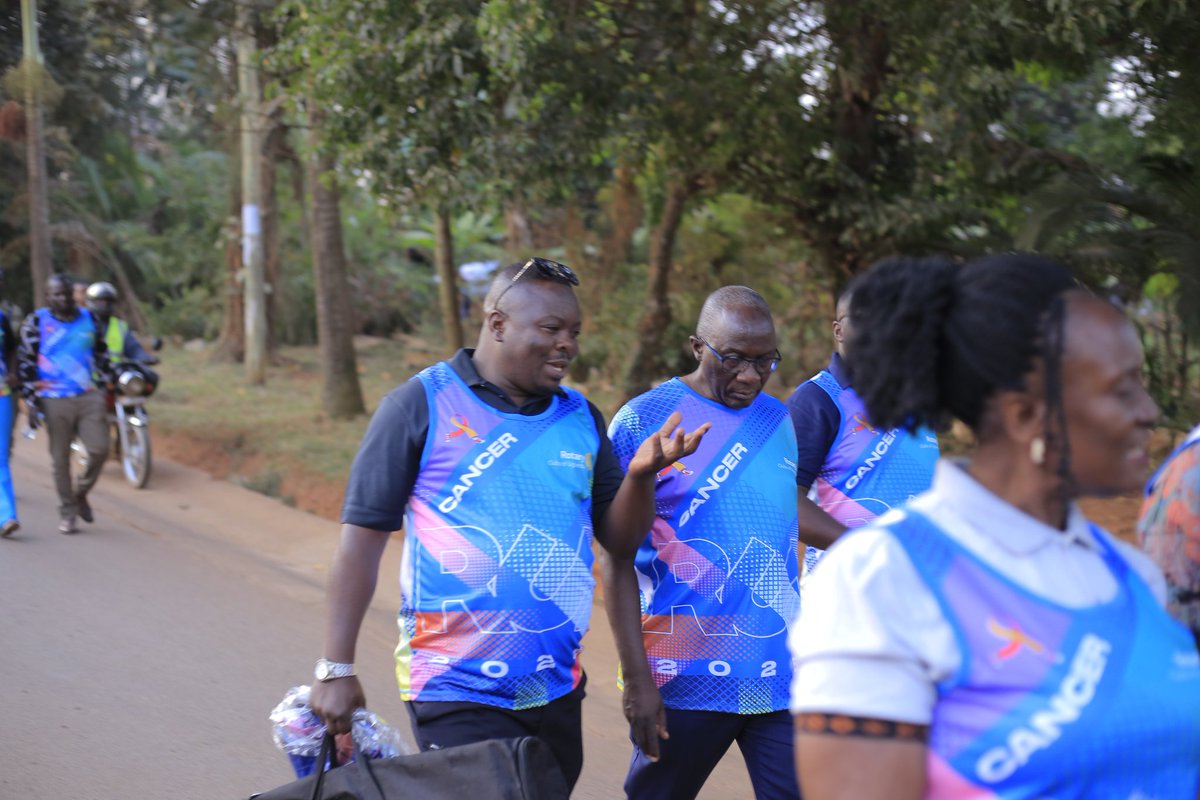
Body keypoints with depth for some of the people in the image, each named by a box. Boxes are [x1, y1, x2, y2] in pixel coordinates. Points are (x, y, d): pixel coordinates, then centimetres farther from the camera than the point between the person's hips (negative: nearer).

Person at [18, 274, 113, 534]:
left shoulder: (89, 319, 10)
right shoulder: (36, 322, -1)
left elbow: (102, 355, 20)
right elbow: (25, 362, -1)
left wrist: (105, 385, 14)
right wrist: (30, 400, -6)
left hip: (89, 398, 3)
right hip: (55, 402, -2)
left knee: (99, 449, -9)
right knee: (61, 459, 2)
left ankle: (80, 493, 18)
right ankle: (67, 513, 15)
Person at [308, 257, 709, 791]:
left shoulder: (581, 418, 9)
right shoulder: (422, 404, -6)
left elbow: (620, 539, 8)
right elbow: (363, 537, -6)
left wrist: (641, 474, -12)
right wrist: (336, 669, -10)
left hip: (556, 689, 5)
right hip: (456, 692, -5)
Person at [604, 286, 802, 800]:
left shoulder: (779, 421, 9)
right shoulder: (643, 420, -5)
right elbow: (619, 561, -6)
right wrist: (636, 678, -10)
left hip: (781, 676, 4)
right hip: (686, 680, -3)